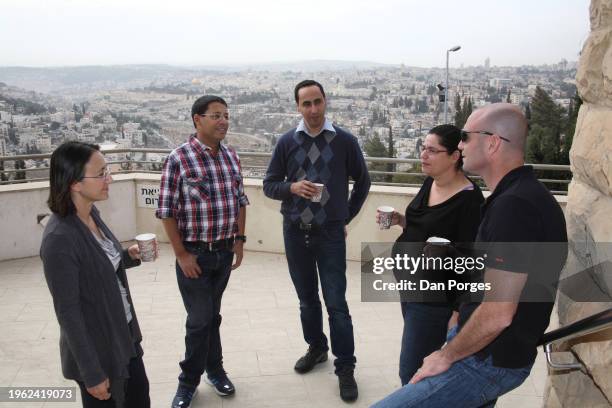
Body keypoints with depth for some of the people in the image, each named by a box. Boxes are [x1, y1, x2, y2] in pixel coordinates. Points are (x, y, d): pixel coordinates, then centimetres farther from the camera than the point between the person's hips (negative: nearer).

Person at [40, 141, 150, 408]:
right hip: (95, 346, -7)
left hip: (123, 331, 8)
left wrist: (129, 256, -6)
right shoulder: (59, 239, -27)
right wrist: (91, 373, -18)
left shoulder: (91, 214, -3)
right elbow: (67, 311, -22)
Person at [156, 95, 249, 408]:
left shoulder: (231, 156, 4)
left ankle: (214, 369, 37)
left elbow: (240, 201, 13)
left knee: (212, 315, 19)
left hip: (225, 252, 5)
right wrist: (181, 255, -12)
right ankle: (189, 381, 25)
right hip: (194, 254, -4)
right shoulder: (179, 158, -14)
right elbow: (166, 211, -13)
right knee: (200, 319, 3)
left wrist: (239, 239, 8)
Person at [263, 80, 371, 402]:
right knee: (306, 298, 16)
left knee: (336, 302, -2)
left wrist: (347, 217, 7)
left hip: (330, 233, -2)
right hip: (295, 232, 3)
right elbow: (269, 185, 3)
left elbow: (362, 182, 9)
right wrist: (292, 187, -17)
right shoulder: (287, 142, -1)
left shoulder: (345, 141, -5)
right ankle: (316, 348, 36)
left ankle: (345, 368, 11)